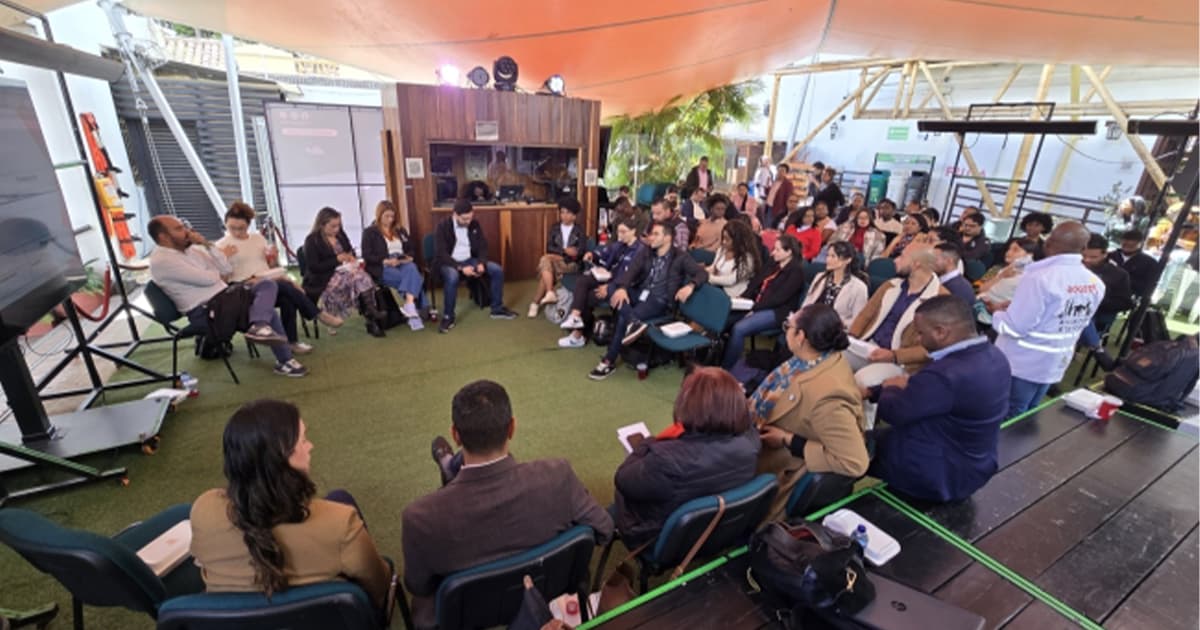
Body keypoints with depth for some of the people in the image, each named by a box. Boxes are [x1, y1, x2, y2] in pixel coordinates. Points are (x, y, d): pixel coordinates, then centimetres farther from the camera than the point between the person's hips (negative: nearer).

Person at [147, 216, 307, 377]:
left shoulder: (190, 249, 14)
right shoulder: (161, 261, -14)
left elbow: (227, 269, 9)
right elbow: (208, 279, -20)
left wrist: (206, 244, -1)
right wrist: (219, 274, 4)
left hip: (224, 295, 9)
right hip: (204, 311, -9)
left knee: (268, 285, -10)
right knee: (268, 312, -19)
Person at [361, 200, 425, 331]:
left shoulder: (400, 230, 23)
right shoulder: (369, 232, 7)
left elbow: (410, 249, 22)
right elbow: (367, 256, -2)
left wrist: (408, 257, -2)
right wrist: (386, 261, -17)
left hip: (402, 264, 4)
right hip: (381, 268, -4)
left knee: (412, 268, -36)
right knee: (413, 278, -32)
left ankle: (409, 306, -50)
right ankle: (413, 310, -33)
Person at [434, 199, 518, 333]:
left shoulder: (474, 224, 1)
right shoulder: (443, 226, -13)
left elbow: (483, 246, 3)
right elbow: (442, 254, -17)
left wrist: (481, 263, -17)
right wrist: (461, 268, -28)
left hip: (470, 260, 5)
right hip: (450, 262, -5)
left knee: (497, 270, -13)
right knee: (452, 277, -39)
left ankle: (497, 309, 2)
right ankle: (448, 317, -21)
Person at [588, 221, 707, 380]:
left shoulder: (680, 256, 2)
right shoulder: (646, 252, 13)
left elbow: (702, 274, -5)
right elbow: (631, 271, -1)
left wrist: (690, 286, -28)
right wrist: (622, 288, -23)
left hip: (659, 301, -6)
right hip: (640, 293, 6)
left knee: (622, 317, -30)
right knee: (612, 288, -25)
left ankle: (609, 361, -21)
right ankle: (634, 322, -41)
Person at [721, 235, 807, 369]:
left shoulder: (796, 271, -9)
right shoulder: (773, 264, 15)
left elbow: (779, 298, -17)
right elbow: (755, 284, 11)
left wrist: (754, 309, -20)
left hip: (777, 312, -7)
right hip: (758, 307, 8)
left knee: (739, 328, -29)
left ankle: (725, 368, -17)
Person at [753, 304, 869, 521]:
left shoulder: (825, 397, -37)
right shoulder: (822, 358, -10)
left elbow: (855, 463, -35)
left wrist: (789, 441, -28)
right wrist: (748, 403, -7)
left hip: (781, 472, -7)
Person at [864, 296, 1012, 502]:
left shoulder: (945, 375, -35)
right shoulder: (992, 355, -3)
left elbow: (891, 412, -21)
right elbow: (924, 389, 6)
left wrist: (889, 388, 1)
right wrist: (872, 391, 6)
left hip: (942, 475, -8)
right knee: (881, 434, 20)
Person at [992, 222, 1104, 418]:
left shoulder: (1040, 277, -23)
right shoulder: (1096, 284, 2)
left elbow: (1014, 328, -24)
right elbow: (1071, 320, 16)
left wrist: (998, 313, -4)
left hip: (1021, 364, -7)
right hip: (1055, 364, 7)